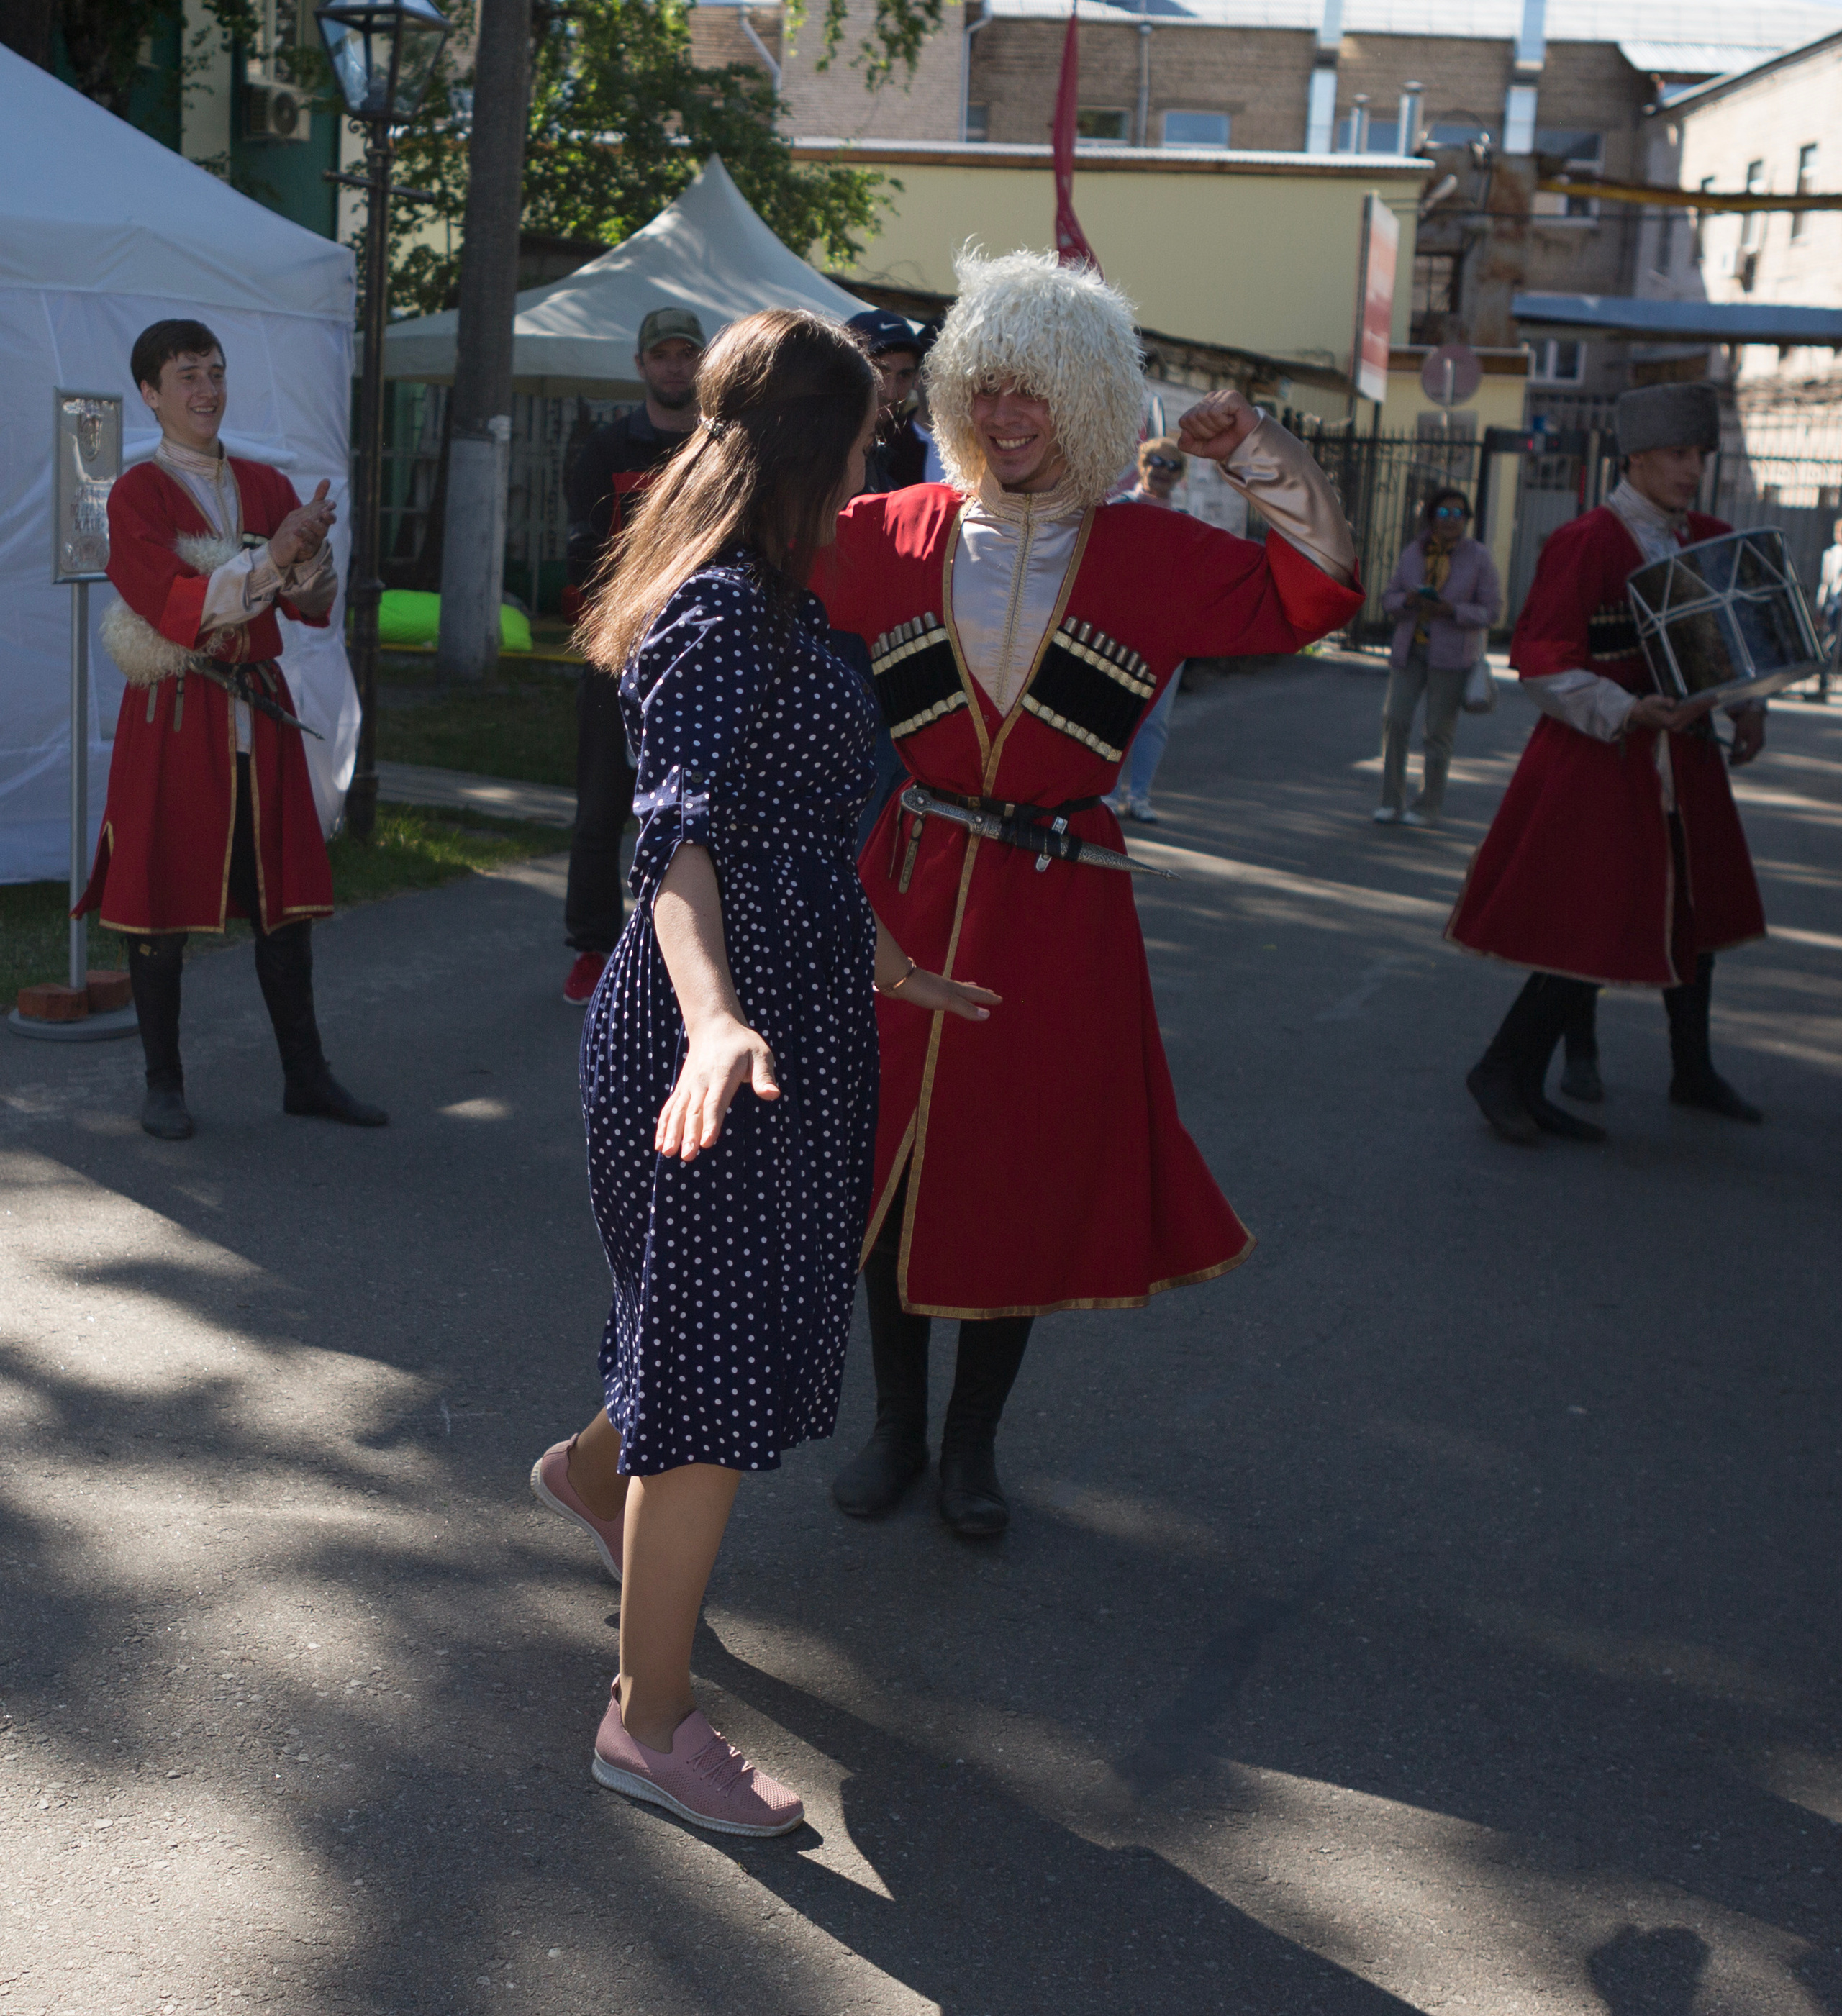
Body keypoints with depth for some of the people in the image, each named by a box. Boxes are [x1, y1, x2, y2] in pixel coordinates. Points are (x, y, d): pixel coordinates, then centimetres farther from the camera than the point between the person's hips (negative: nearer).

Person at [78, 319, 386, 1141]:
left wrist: (310, 553, -14)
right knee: (161, 900, 2)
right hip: (173, 717, -5)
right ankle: (163, 1085, 13)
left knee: (285, 897, 7)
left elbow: (316, 608, 7)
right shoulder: (137, 494, -4)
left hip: (259, 711, 5)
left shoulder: (266, 485, 11)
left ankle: (305, 1076, 16)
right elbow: (176, 609, -16)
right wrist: (272, 558, -20)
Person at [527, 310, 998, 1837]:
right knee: (723, 1362, -3)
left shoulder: (767, 604, 15)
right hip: (733, 1023, -10)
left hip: (797, 1000, 10)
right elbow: (682, 834, -31)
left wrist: (885, 965, 32)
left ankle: (597, 1467, 52)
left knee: (761, 1307, 24)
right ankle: (650, 1720, 10)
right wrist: (718, 1020, -46)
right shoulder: (727, 608, -18)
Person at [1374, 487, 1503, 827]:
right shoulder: (1414, 552, 4)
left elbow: (1491, 610, -6)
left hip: (1451, 655, -3)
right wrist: (1409, 599, -15)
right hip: (1410, 649, 3)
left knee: (1439, 730, -1)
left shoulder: (1479, 556, -6)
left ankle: (1428, 807, 10)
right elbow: (1389, 597, 8)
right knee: (1394, 720, -4)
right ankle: (1392, 802, 6)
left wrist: (1452, 610, -21)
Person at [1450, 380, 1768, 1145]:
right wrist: (1628, 714, -27)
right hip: (1597, 765, -8)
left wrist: (1747, 705, 3)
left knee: (1694, 911, 18)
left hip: (1682, 764, 8)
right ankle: (1504, 1073, 3)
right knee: (1597, 929, -10)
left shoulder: (1709, 543, 8)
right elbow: (1540, 661, -18)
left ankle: (1693, 1072, 35)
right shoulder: (1585, 543, -15)